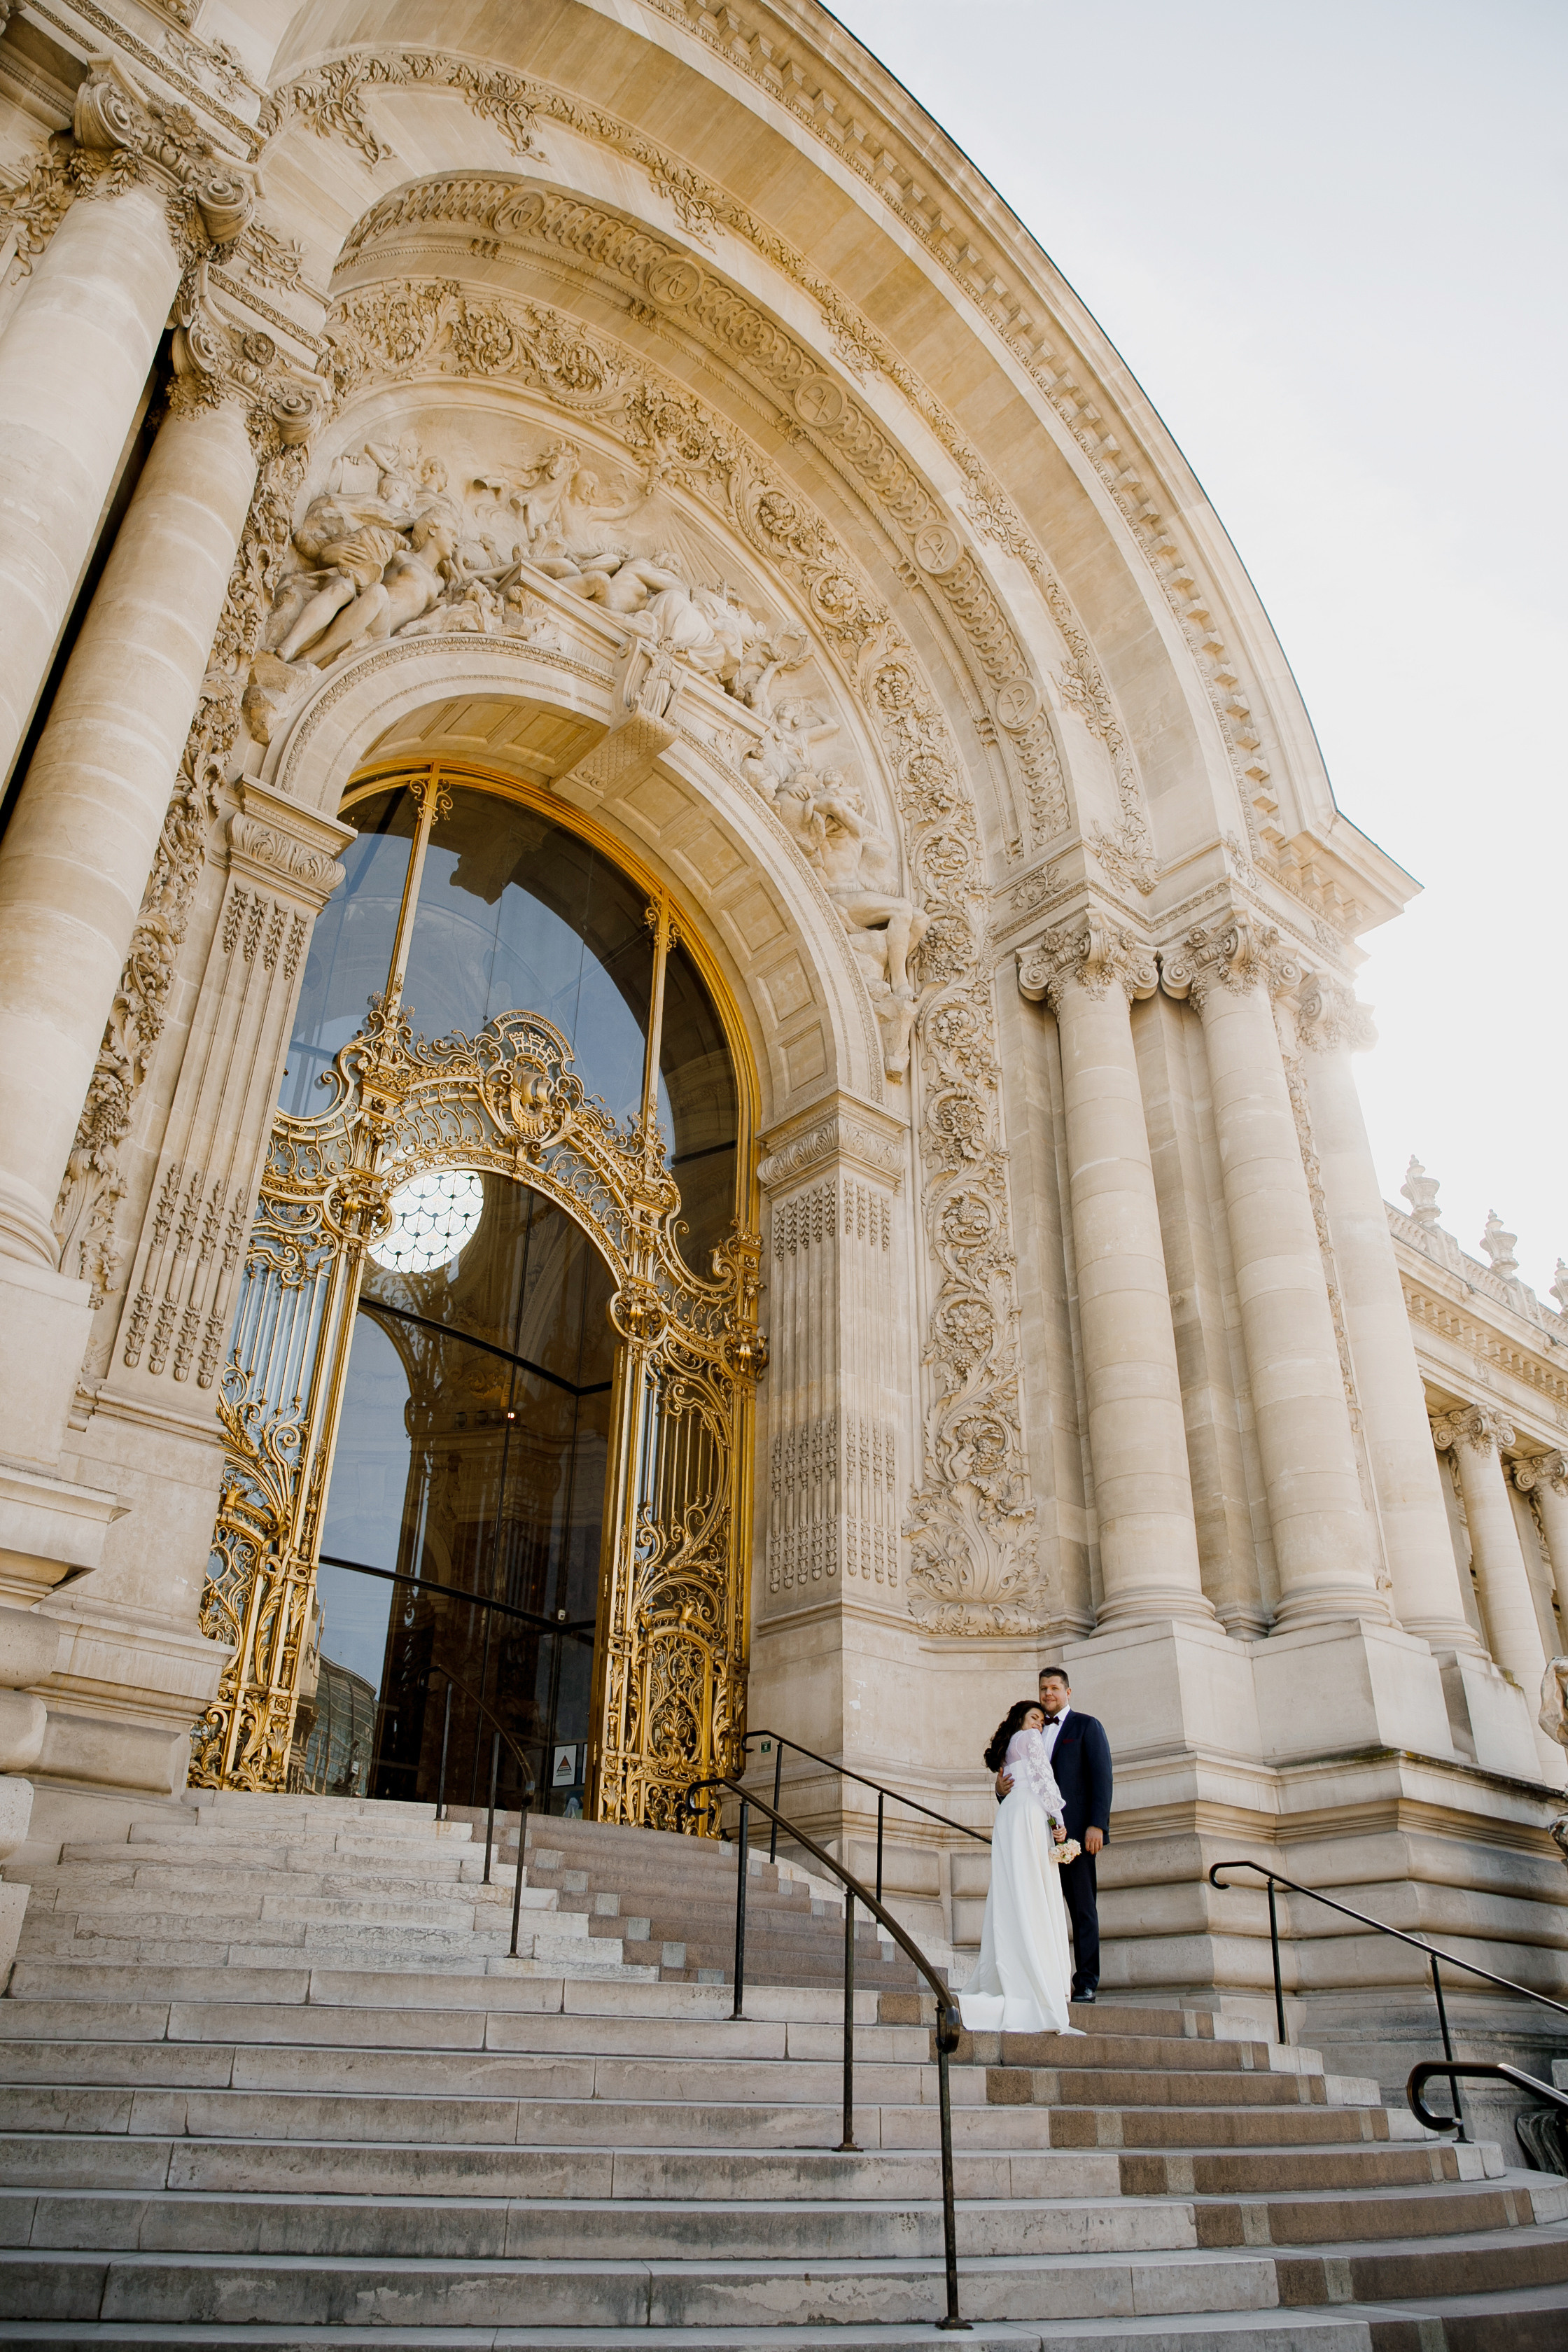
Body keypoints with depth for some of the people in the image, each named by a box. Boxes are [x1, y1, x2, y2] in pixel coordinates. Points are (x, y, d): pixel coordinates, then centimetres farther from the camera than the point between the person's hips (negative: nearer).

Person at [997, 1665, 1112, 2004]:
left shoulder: (1087, 1726, 5)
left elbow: (1102, 1778, -3)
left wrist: (1097, 1825, -13)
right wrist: (1002, 1788, -4)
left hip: (1074, 1830, -5)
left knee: (1082, 1907, -2)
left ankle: (1086, 1983, 2)